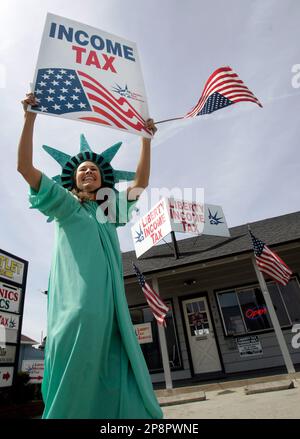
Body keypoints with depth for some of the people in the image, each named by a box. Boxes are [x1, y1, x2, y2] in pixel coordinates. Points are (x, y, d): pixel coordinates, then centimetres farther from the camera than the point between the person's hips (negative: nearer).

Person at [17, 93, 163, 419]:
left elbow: (141, 183, 23)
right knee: (74, 379, -10)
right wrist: (30, 118, 4)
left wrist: (146, 141, 22)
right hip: (76, 300, -4)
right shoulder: (65, 205, 14)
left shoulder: (111, 209, 24)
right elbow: (25, 167, 7)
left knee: (116, 375, -2)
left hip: (109, 302, 4)